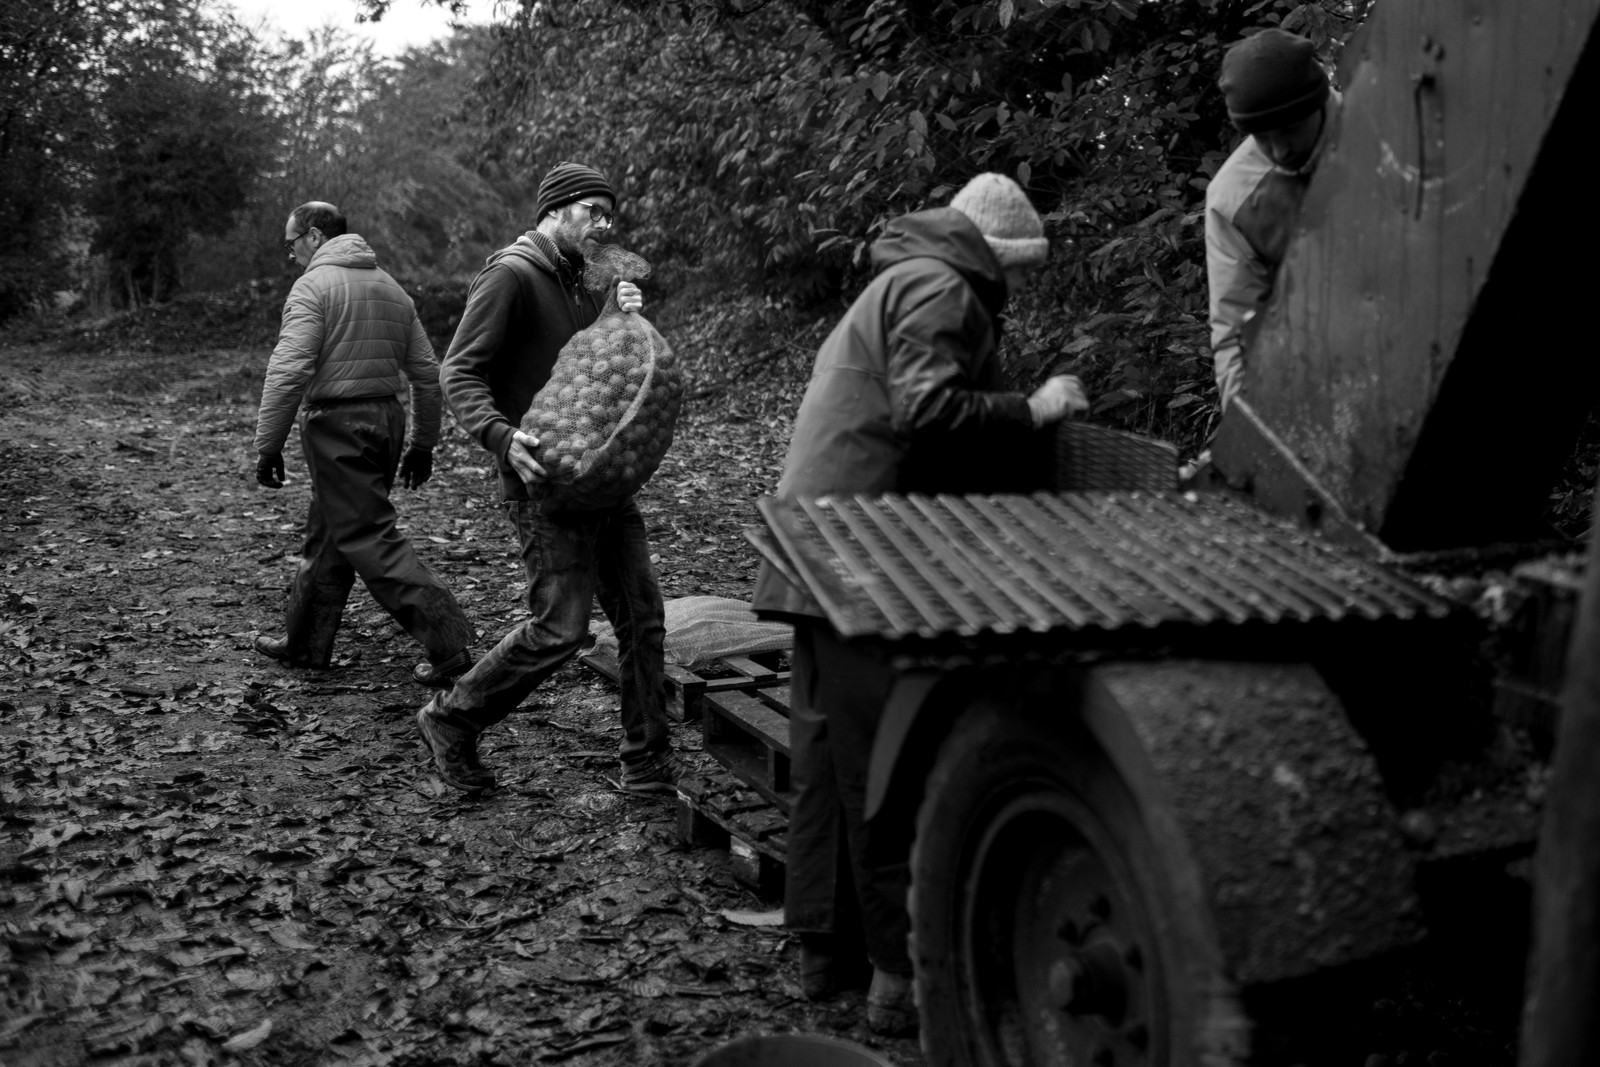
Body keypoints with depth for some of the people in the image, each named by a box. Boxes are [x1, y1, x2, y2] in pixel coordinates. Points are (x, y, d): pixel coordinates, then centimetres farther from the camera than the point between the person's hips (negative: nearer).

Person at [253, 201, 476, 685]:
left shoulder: (313, 286, -8)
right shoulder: (390, 287, 14)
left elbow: (287, 373, -18)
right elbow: (427, 372, 14)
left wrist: (267, 446, -14)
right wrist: (423, 443, 20)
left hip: (339, 424, -8)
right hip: (388, 418, 8)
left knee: (368, 538, -6)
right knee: (328, 531, 18)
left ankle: (449, 642, -11)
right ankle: (305, 641, 28)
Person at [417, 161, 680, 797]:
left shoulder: (579, 283, 18)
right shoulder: (510, 276, -8)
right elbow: (459, 372, -13)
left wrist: (625, 322, 0)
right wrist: (501, 436, -30)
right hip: (544, 483, -8)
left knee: (642, 618, 6)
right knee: (561, 628, -11)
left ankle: (649, 767, 16)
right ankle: (451, 722, 10)